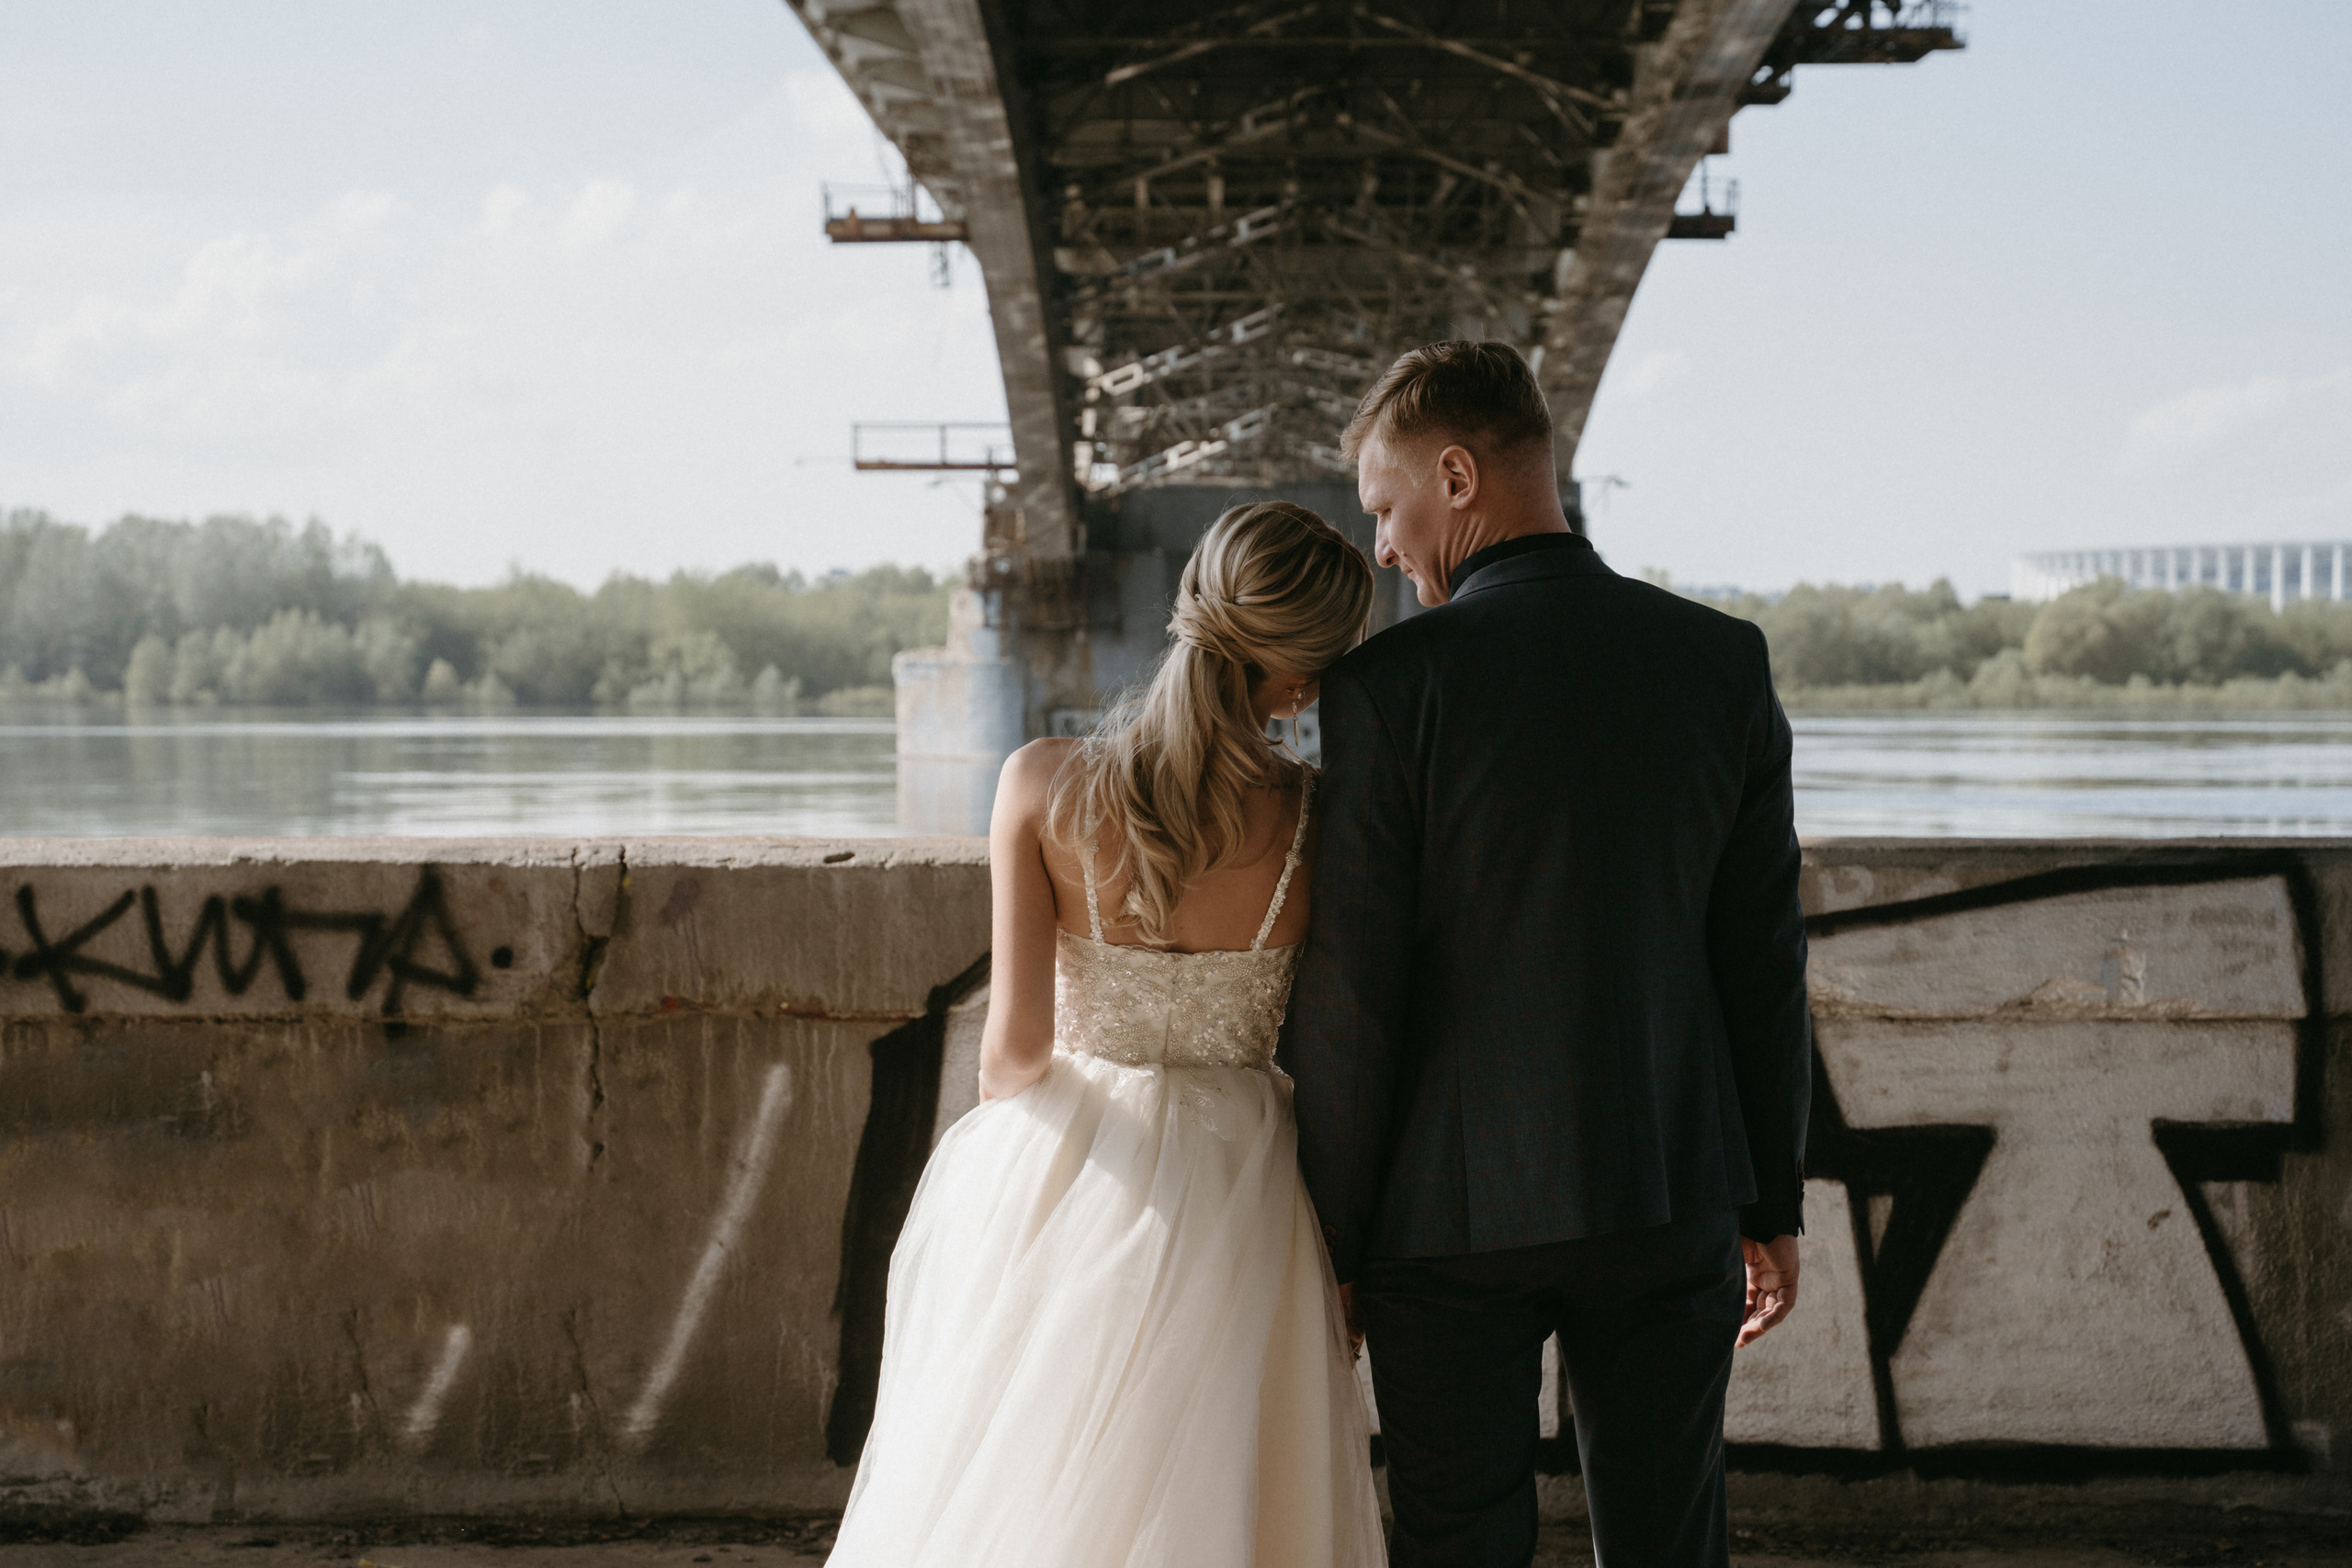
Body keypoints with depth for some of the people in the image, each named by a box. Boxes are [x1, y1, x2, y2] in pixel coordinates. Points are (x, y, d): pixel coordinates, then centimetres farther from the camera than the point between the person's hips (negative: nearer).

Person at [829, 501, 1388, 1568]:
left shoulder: (1043, 786, -11)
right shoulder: (1323, 821, -11)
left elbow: (1017, 1046, -10)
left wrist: (1002, 1161, 11)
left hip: (1060, 1188, 1)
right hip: (1234, 1199, -1)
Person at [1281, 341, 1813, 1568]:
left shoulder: (1391, 683, -12)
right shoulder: (1721, 659, 1)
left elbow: (1347, 995, -11)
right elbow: (1764, 956, 4)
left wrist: (1330, 1241, -2)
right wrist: (1772, 1204, 12)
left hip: (1455, 1209, -3)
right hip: (1669, 1192, 4)